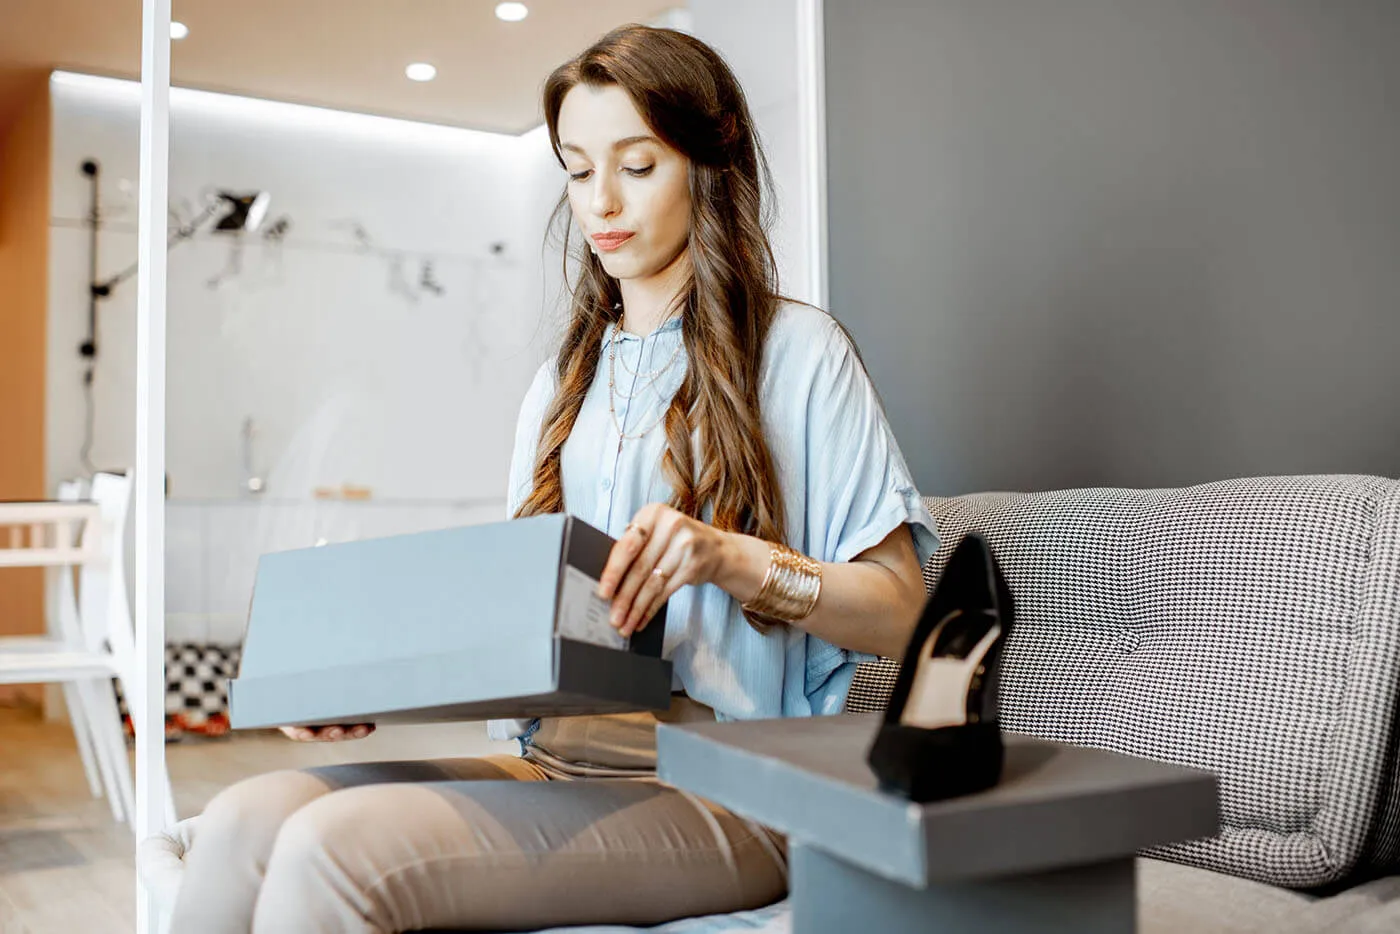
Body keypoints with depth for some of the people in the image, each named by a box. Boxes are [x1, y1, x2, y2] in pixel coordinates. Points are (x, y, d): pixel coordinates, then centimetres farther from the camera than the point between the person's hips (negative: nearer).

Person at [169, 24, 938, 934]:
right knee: (241, 823, -19)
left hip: (715, 790, -5)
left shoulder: (798, 352, 2)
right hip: (550, 771, 6)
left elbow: (899, 609, -3)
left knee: (331, 848, -26)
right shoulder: (560, 385, 21)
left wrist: (734, 559, -19)